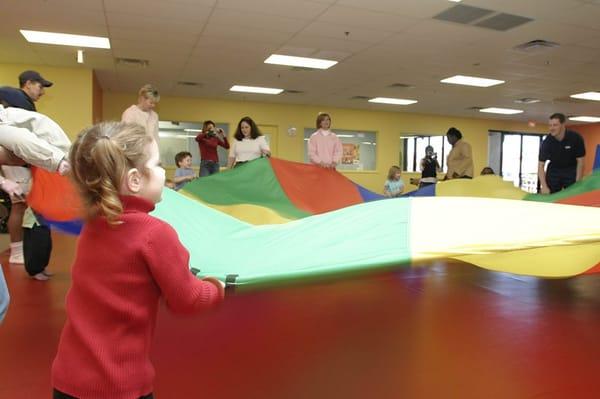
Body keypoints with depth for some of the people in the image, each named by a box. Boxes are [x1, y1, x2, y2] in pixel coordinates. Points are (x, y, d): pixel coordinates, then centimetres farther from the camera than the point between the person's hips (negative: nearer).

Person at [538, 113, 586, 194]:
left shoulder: (575, 138, -19)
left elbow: (580, 161, -11)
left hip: (571, 171, -1)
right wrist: (544, 186, -27)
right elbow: (541, 165, -17)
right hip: (554, 171, 1)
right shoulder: (547, 142, -18)